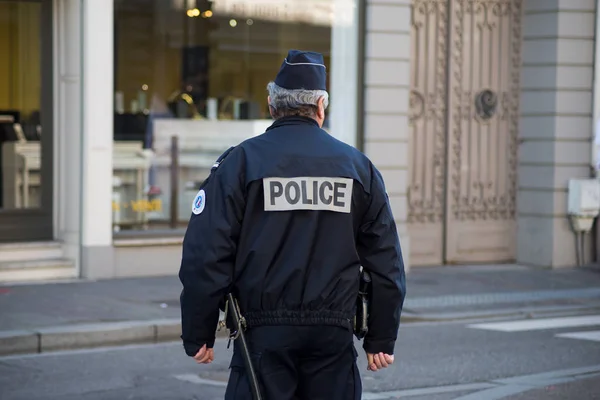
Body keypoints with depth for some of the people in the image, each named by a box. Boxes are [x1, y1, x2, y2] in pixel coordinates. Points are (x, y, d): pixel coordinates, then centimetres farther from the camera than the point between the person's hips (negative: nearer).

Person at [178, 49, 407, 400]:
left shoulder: (239, 162, -2)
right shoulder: (359, 167, 8)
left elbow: (206, 256, -6)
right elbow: (387, 265, 8)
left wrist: (199, 335, 2)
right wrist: (381, 340, 15)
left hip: (264, 334, -2)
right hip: (334, 335, 3)